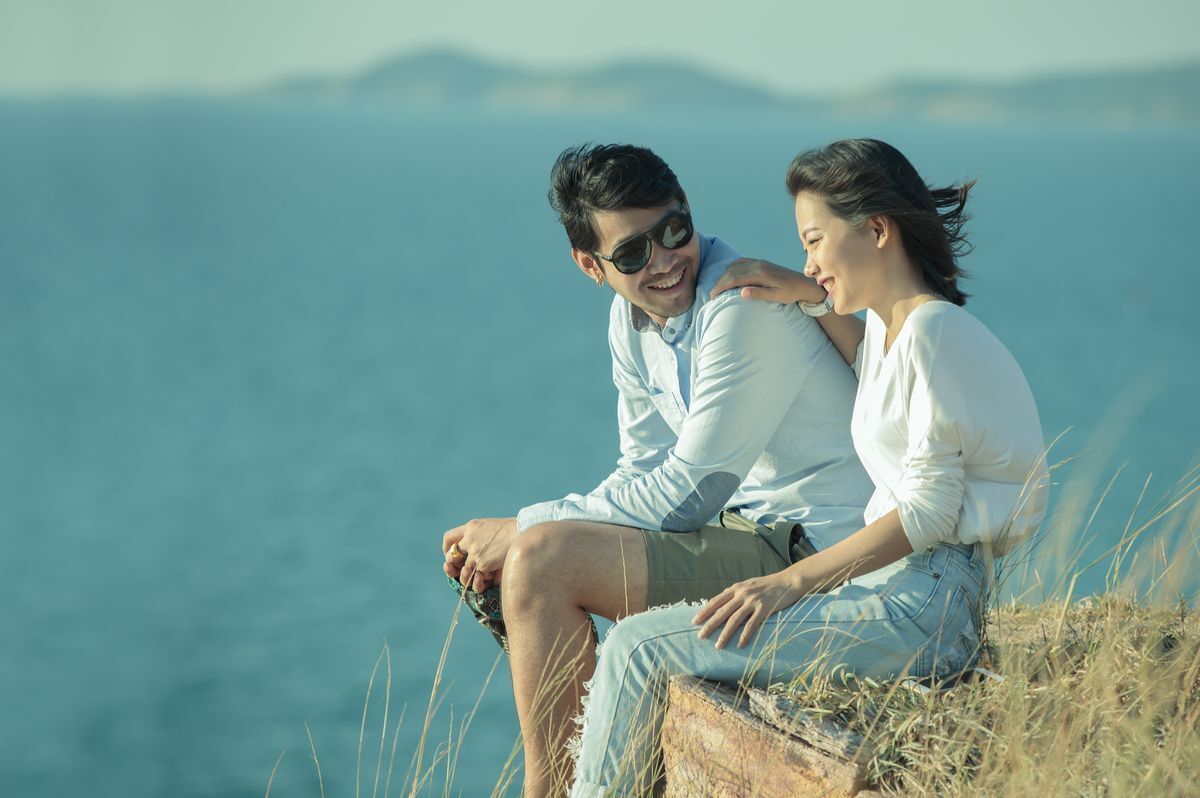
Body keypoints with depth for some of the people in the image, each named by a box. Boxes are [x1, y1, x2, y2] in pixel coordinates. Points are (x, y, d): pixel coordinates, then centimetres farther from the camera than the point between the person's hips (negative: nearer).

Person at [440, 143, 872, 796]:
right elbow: (645, 473, 11)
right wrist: (521, 537, -7)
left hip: (818, 553, -9)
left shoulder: (745, 307, -22)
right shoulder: (631, 319, 6)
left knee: (541, 562, -19)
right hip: (751, 521, 9)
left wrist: (523, 530, -14)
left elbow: (688, 492, -21)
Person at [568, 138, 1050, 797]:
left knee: (638, 649, -12)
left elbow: (930, 510, -18)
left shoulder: (933, 330, -13)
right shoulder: (888, 329, 16)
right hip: (896, 586, 10)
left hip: (925, 605, -10)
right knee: (642, 639, 6)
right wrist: (806, 295, 23)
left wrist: (790, 582, -19)